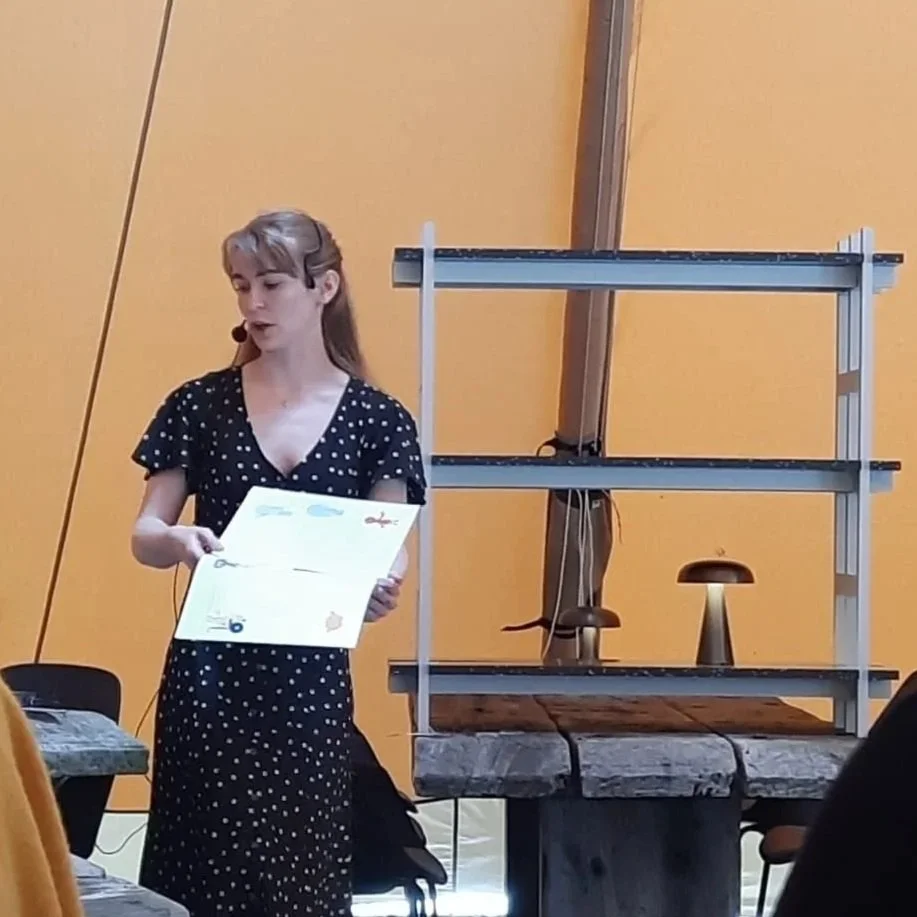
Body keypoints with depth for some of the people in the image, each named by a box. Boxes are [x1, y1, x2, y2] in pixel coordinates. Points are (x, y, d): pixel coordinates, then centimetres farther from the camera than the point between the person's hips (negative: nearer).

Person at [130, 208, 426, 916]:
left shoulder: (377, 419, 1)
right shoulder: (200, 404, 3)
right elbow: (143, 535, 2)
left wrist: (380, 589, -23)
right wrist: (179, 542, -21)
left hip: (310, 676, 0)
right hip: (208, 671, 0)